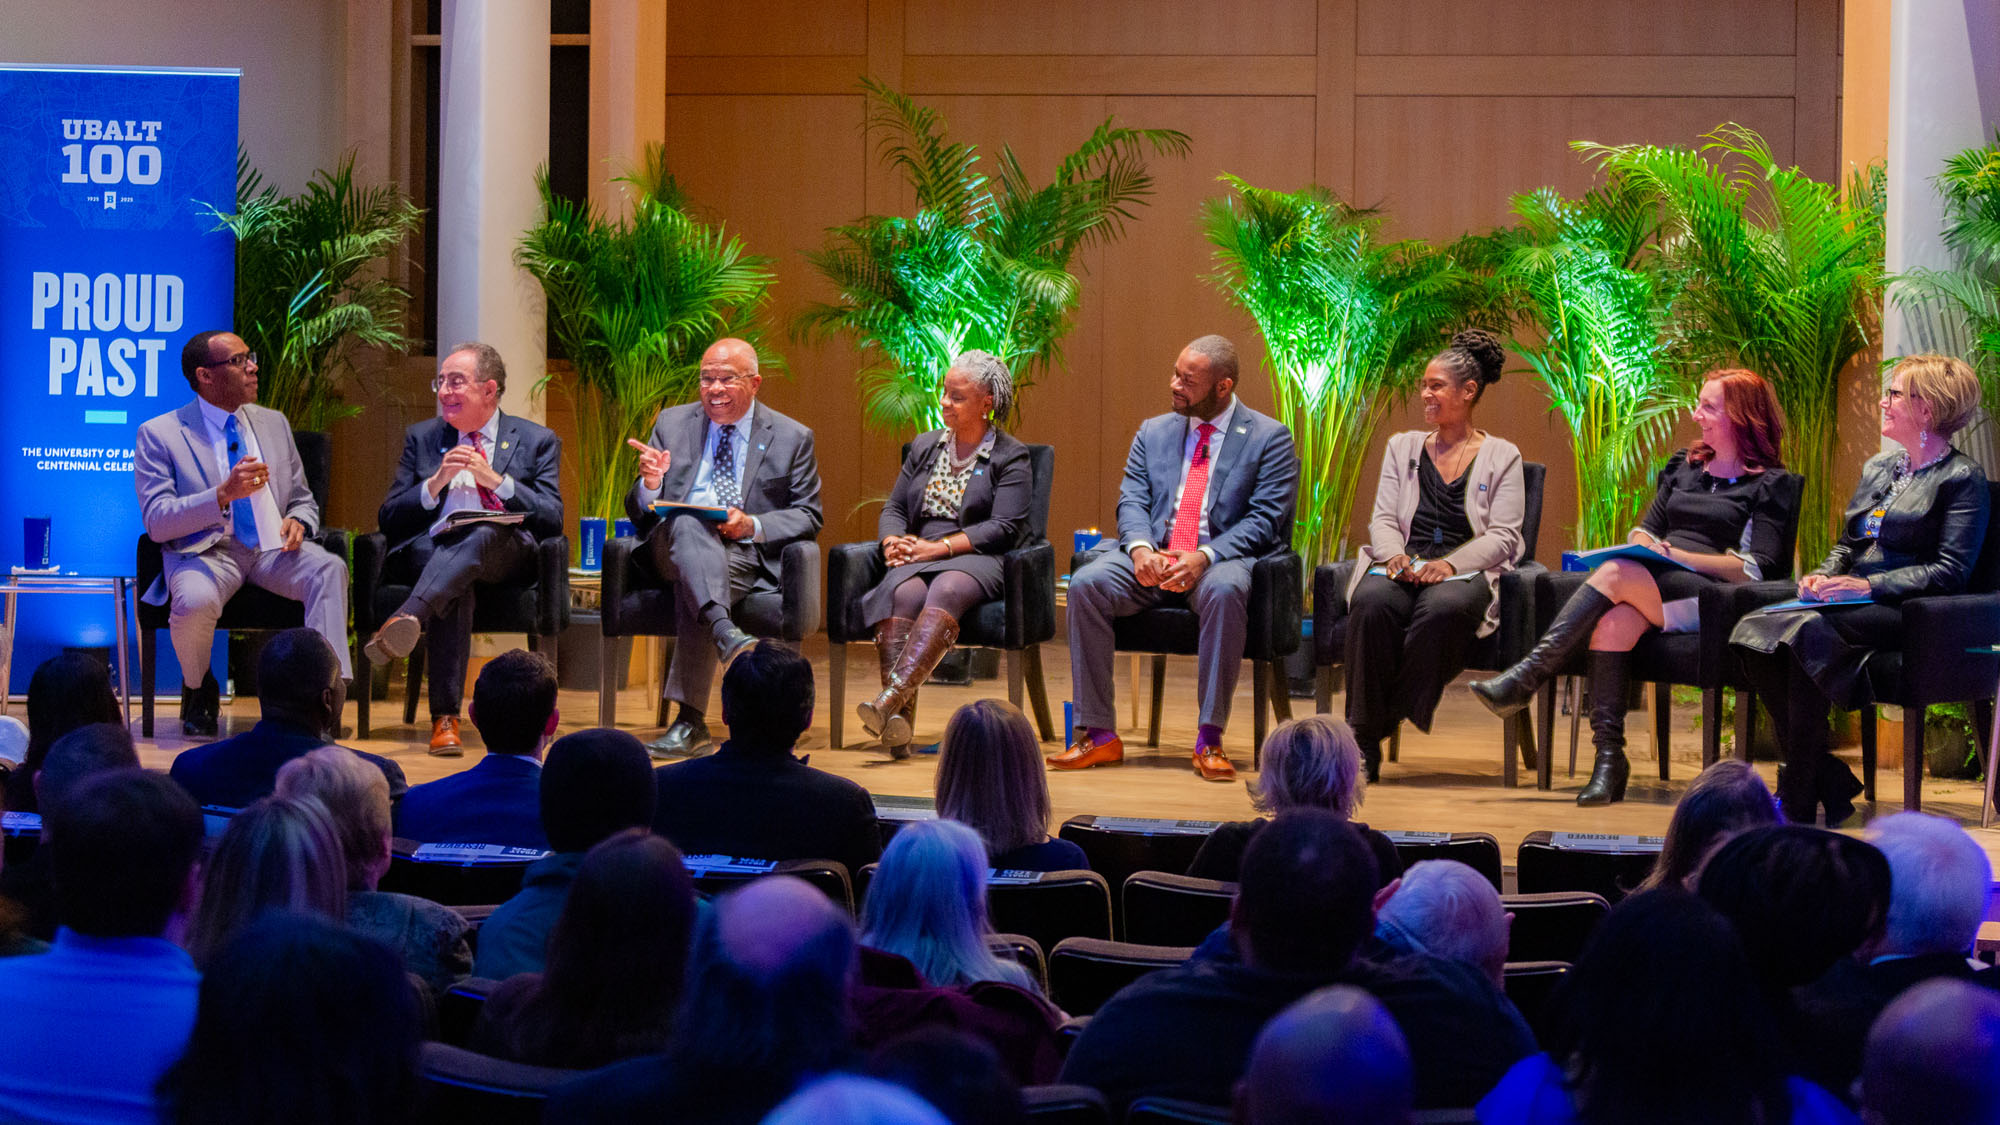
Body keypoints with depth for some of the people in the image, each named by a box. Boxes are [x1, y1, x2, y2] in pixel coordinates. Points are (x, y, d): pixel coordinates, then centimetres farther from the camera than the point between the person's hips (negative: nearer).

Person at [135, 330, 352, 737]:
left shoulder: (274, 423, 18)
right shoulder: (158, 435, 1)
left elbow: (303, 499, 24)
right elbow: (157, 521, -9)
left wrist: (298, 520, -3)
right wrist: (224, 495, -24)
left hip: (274, 549, 4)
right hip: (206, 551, -4)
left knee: (330, 568, -29)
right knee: (195, 600, -37)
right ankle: (199, 691, -3)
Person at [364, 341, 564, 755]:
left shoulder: (537, 441, 15)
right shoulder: (421, 438, 21)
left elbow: (553, 519, 2)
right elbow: (388, 518, 13)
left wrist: (497, 481, -9)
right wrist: (436, 482, -4)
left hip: (504, 550, -1)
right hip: (429, 549, 1)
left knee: (481, 535, -39)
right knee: (456, 583, -37)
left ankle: (407, 619, -63)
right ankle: (445, 717, -46)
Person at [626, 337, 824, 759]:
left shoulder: (792, 438, 12)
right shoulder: (672, 424, 17)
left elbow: (808, 518, 8)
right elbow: (639, 514, 15)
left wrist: (753, 526, -11)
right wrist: (650, 484, -9)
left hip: (746, 554, -2)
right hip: (673, 546, 2)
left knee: (693, 583, -36)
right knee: (687, 522, -35)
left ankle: (690, 719, -37)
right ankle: (725, 631, -59)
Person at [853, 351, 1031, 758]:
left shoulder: (1010, 457, 5)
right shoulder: (925, 447, 22)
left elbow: (1004, 529, -7)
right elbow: (894, 508, 20)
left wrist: (940, 547, -16)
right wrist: (894, 541, -5)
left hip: (975, 559, -4)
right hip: (918, 558, 4)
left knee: (947, 591, -39)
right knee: (902, 595, -33)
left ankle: (892, 698, -56)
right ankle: (898, 723, -47)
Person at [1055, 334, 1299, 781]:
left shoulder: (1270, 438, 3)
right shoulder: (1153, 432, 17)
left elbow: (1265, 520, -5)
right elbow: (1132, 501, 9)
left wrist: (1204, 557, -20)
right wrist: (1141, 547, -15)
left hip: (1221, 560, -4)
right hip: (1152, 559, 4)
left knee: (1226, 591, -40)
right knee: (1085, 583, -25)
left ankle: (1209, 739, -32)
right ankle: (1098, 734, -21)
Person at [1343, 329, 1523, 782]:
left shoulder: (1501, 457, 12)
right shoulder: (1402, 447, 23)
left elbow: (1503, 535, 1)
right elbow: (1383, 518, 13)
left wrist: (1450, 564, -16)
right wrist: (1394, 555, -10)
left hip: (1466, 572, -2)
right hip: (1404, 565, 2)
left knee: (1443, 608, -40)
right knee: (1372, 603, -35)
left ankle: (1392, 719, -30)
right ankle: (1364, 736, -32)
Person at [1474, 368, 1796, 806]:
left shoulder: (1769, 485, 6)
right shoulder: (1684, 466, 26)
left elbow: (1756, 570, -5)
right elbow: (1644, 530, 23)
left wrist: (1677, 554, -13)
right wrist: (1646, 544, -2)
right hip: (1652, 591, 5)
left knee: (1618, 574, -32)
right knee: (1614, 620, -33)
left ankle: (1526, 677, -34)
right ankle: (1608, 756, -39)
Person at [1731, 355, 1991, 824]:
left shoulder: (1961, 478, -1)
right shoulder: (1877, 468, 24)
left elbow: (1950, 571, -10)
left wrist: (1870, 585, -19)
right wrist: (1823, 575, 3)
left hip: (1907, 612, -7)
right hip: (1854, 602, 7)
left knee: (1803, 628, -35)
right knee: (1753, 630, -22)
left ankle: (1798, 800, -31)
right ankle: (1826, 783, -21)